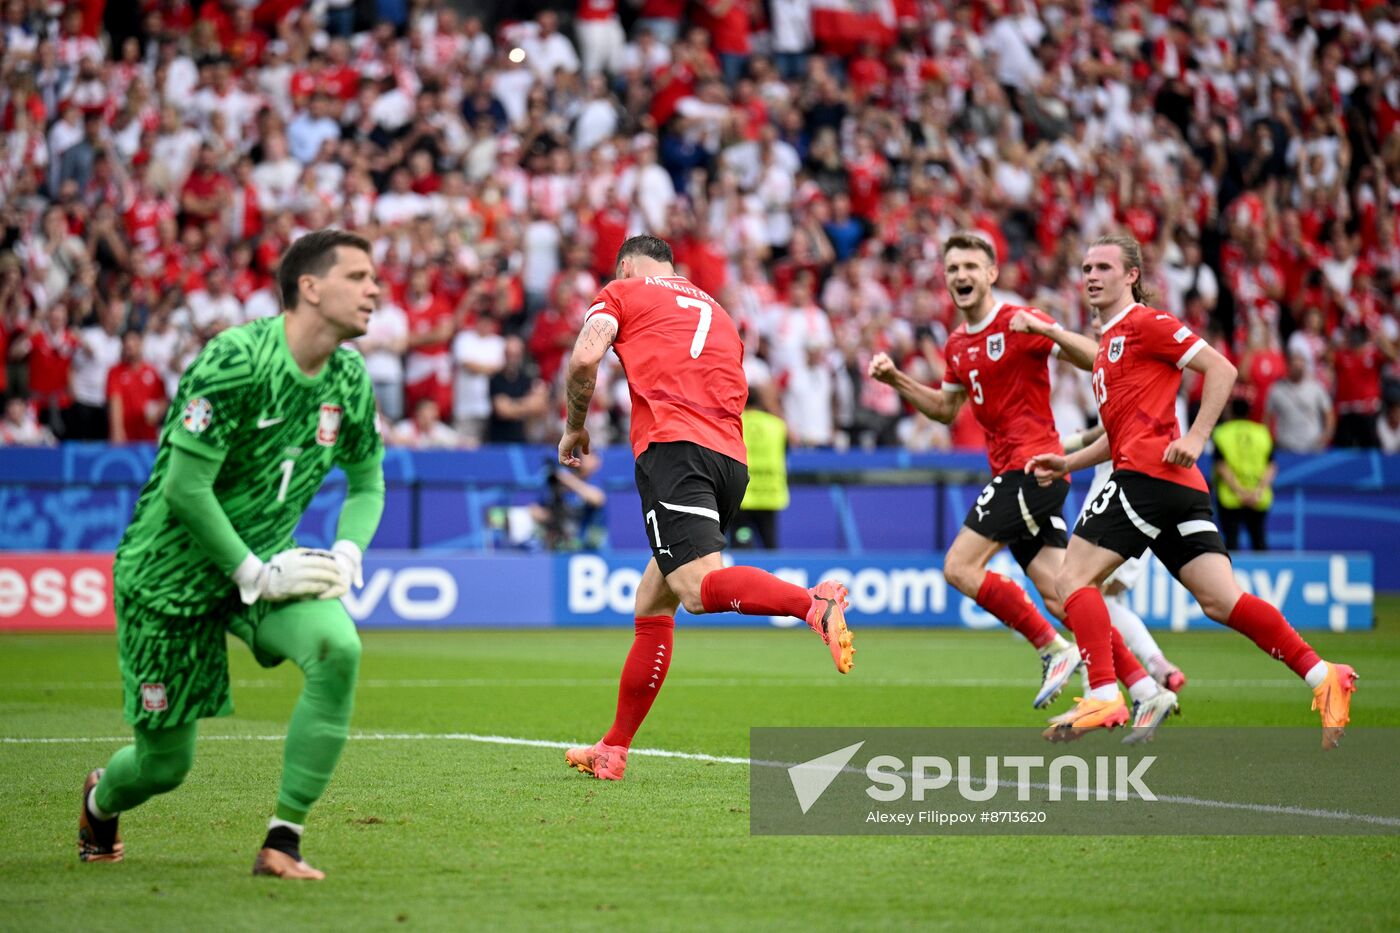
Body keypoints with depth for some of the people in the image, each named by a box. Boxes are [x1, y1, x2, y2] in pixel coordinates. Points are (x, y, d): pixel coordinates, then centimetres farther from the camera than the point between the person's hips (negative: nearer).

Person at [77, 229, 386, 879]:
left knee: (338, 648, -28)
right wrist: (257, 574, -20)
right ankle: (101, 799, 44)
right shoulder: (235, 361, -23)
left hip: (268, 562, 5)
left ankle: (282, 843, -19)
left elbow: (367, 482, 14)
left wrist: (347, 553, -5)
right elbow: (184, 489, -23)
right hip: (172, 574, -5)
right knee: (165, 763, 3)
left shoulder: (349, 378, -1)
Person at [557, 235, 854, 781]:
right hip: (732, 456, 7)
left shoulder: (623, 293, 15)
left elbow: (584, 358, -1)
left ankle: (814, 603, -49)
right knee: (652, 606, 14)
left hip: (673, 444, -7)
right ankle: (612, 751, 16)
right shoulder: (714, 310, 32)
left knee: (698, 586, -25)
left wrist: (575, 428, 13)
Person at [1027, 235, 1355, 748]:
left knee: (1073, 578, -9)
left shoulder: (1145, 322, -1)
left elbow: (1221, 369, -9)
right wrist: (1068, 463, 24)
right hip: (1179, 491, 9)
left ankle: (1104, 698, -17)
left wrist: (1194, 438, -16)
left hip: (1151, 472, -9)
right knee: (1220, 601, -2)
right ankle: (1322, 676, -8)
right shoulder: (1109, 342, 28)